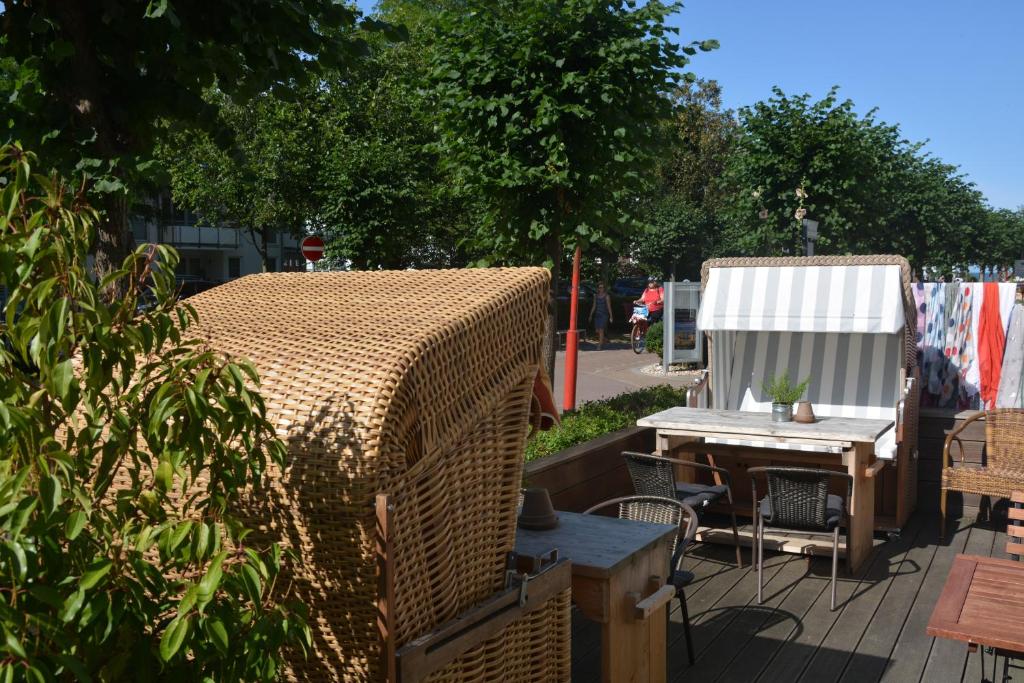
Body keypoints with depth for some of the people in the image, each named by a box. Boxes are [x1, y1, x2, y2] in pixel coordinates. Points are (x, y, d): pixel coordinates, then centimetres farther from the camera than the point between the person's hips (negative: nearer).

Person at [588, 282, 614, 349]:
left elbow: (609, 307, -4)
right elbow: (594, 306, 14)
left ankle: (599, 345, -10)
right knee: (597, 331, 5)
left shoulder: (606, 296, -4)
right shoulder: (596, 296, 10)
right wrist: (591, 315, 11)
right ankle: (603, 342, 26)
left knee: (601, 330, -11)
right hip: (597, 315, 5)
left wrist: (611, 317, -6)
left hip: (604, 315, -5)